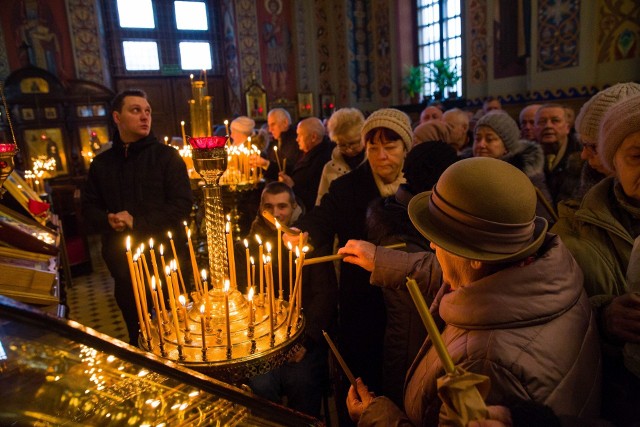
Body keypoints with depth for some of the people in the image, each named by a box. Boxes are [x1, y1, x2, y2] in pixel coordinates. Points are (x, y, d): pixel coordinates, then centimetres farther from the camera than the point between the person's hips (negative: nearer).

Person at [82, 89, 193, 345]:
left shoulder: (166, 156, -3)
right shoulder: (102, 163, 9)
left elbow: (182, 205, -11)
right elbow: (89, 208, 12)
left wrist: (138, 223, -18)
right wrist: (108, 220, -11)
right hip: (122, 264, 4)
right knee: (136, 333, 19)